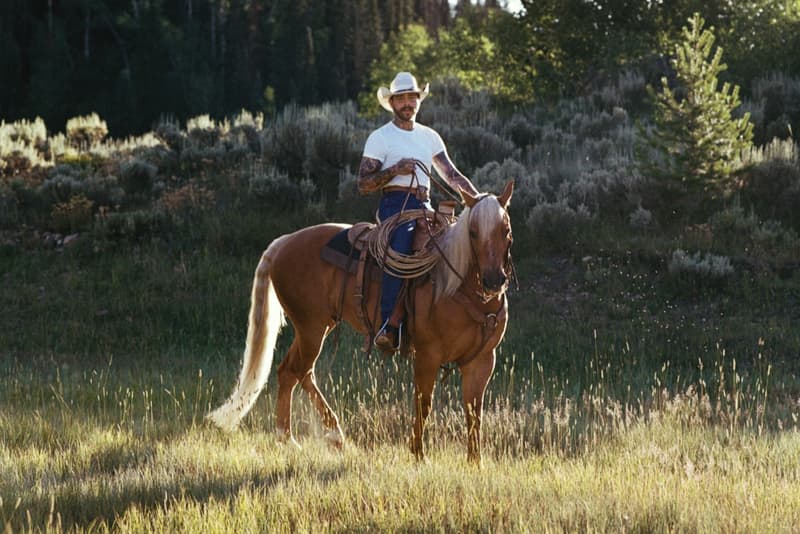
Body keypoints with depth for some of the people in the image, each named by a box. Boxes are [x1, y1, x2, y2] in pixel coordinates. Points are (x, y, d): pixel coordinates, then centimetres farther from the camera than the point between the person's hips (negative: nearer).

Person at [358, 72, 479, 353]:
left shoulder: (430, 137, 20)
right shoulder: (380, 137, 5)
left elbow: (452, 175, 20)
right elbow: (363, 184, 0)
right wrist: (395, 170, -14)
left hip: (424, 208, 6)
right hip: (395, 206, -6)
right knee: (401, 249, -34)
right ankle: (390, 327, -38)